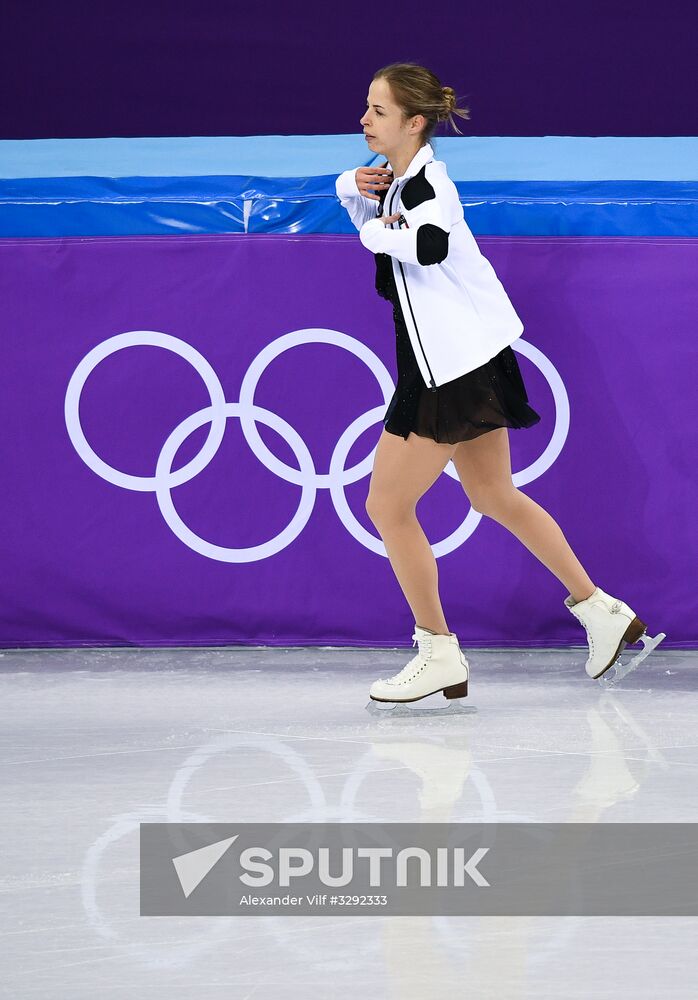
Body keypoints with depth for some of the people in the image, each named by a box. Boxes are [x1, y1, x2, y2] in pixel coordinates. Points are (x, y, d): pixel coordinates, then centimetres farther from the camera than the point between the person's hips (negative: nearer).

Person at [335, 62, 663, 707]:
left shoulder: (426, 183, -20)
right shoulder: (399, 178, 8)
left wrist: (380, 231, -24)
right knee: (494, 497, 20)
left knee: (388, 507, -4)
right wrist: (356, 188, 8)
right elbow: (364, 213, 31)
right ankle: (601, 612, 28)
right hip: (468, 363, 10)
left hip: (455, 369, -10)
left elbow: (429, 245, -43)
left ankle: (440, 656, 5)